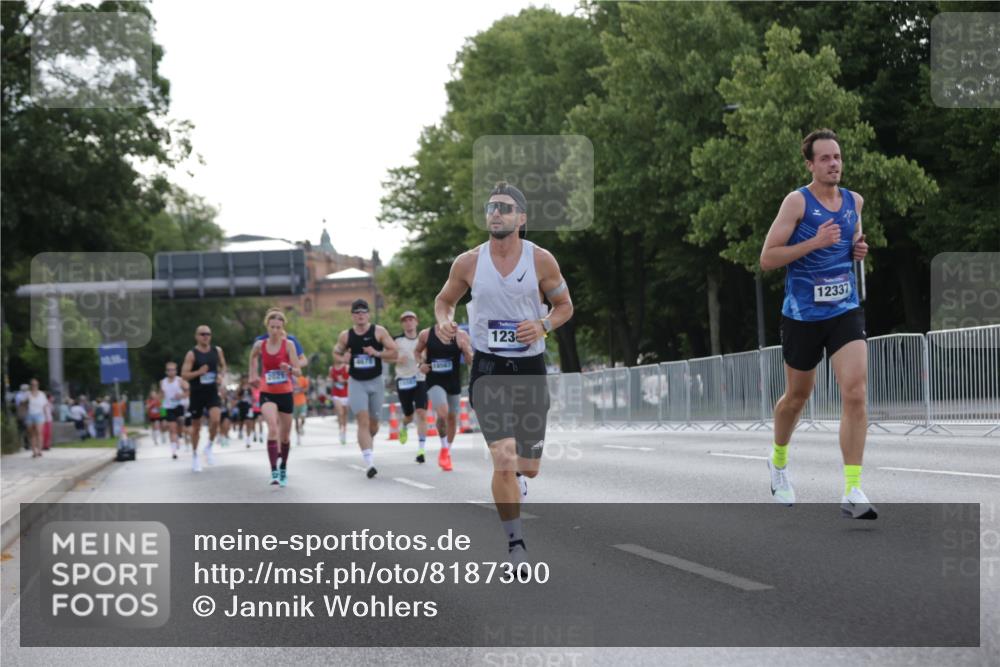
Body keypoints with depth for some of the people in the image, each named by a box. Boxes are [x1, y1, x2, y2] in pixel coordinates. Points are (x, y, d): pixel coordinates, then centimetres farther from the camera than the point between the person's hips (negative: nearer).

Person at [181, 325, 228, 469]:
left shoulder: (217, 351, 4)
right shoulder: (192, 354, -8)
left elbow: (223, 366, 20)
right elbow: (184, 375, -10)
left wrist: (221, 375, 0)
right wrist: (199, 372, -25)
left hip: (212, 392, 2)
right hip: (197, 394, -2)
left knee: (215, 420, -19)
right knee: (196, 426, 7)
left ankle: (209, 447, 4)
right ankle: (195, 455, 24)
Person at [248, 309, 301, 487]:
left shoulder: (288, 345, -8)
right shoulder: (260, 345, -4)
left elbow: (298, 372, -11)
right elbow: (253, 356, 21)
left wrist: (289, 369, -31)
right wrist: (253, 375, 21)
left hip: (285, 394, 1)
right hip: (267, 394, -1)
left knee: (285, 435, 12)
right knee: (272, 428, -25)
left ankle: (283, 469, 36)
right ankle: (274, 471, -27)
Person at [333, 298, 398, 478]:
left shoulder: (379, 332, -3)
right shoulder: (345, 335, 2)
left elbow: (394, 353, -4)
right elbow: (336, 352, 16)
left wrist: (377, 353, -20)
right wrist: (343, 358, -6)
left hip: (376, 382, 1)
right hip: (356, 383, -1)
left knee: (373, 422, 11)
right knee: (363, 421, -15)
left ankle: (368, 441, 45)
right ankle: (369, 462, -21)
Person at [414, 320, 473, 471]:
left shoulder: (461, 336, -4)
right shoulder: (426, 334, -2)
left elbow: (471, 362, -2)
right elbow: (417, 351, 16)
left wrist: (467, 351, -22)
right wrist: (421, 363, -4)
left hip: (454, 382, 2)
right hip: (434, 381, -2)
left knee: (452, 418, 13)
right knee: (442, 413, -23)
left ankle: (448, 452, 35)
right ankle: (444, 448, -2)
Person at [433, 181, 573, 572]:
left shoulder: (541, 260, -4)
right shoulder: (468, 263, -3)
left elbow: (564, 305, 7)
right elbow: (444, 299, 13)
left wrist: (543, 326, -13)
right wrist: (444, 322, -9)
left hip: (531, 367, 1)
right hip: (488, 367, -1)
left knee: (528, 467, 10)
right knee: (504, 461, -17)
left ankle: (514, 481, 49)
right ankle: (516, 547, -6)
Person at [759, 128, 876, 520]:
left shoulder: (854, 202, 7)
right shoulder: (797, 202, -8)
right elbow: (767, 259, -12)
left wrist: (859, 249, 4)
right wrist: (815, 242, -22)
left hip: (845, 311, 3)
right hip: (802, 315, -3)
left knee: (855, 393, -16)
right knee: (797, 397, 14)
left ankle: (852, 493, -18)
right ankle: (779, 461, 45)